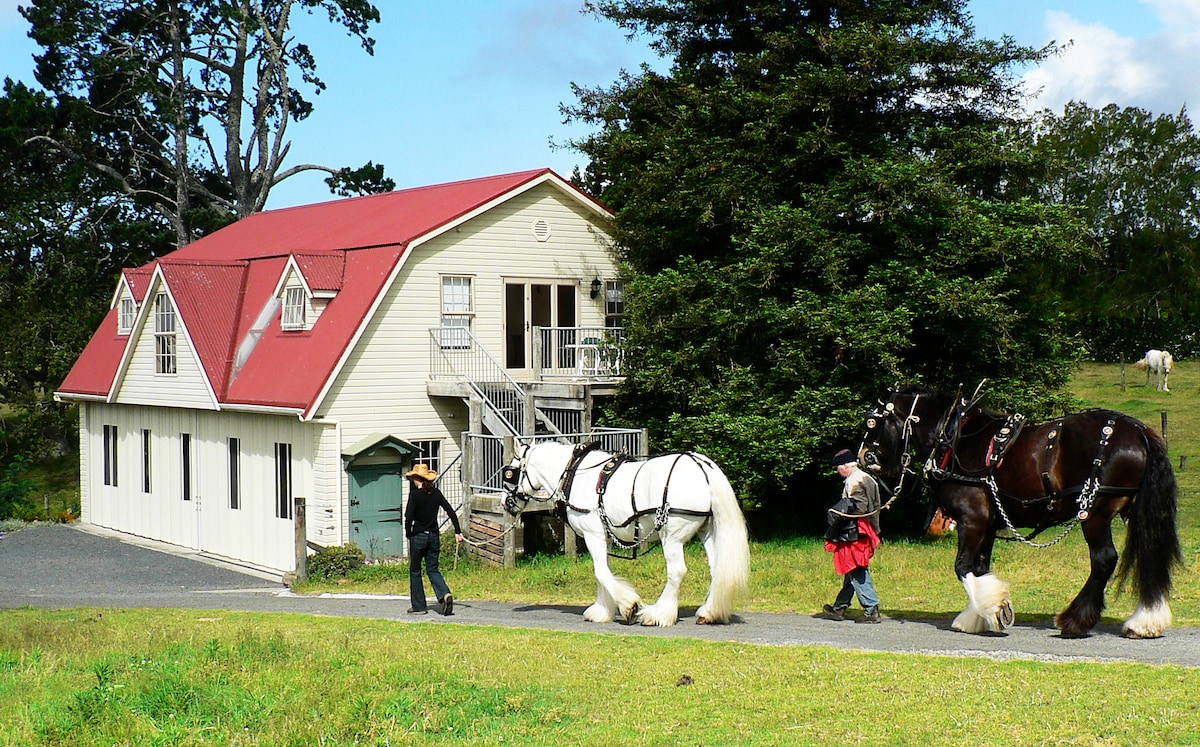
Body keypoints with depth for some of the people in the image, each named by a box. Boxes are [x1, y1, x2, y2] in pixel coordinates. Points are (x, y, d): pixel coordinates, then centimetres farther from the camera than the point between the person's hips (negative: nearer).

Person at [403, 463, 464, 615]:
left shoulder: (415, 494, -11)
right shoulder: (436, 493, 4)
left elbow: (409, 517, -16)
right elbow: (451, 512, 3)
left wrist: (408, 534, 0)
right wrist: (458, 532, 6)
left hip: (418, 536, -5)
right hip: (434, 536, 5)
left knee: (415, 571, 9)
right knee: (433, 570, 10)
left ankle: (419, 606, 12)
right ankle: (445, 593, -16)